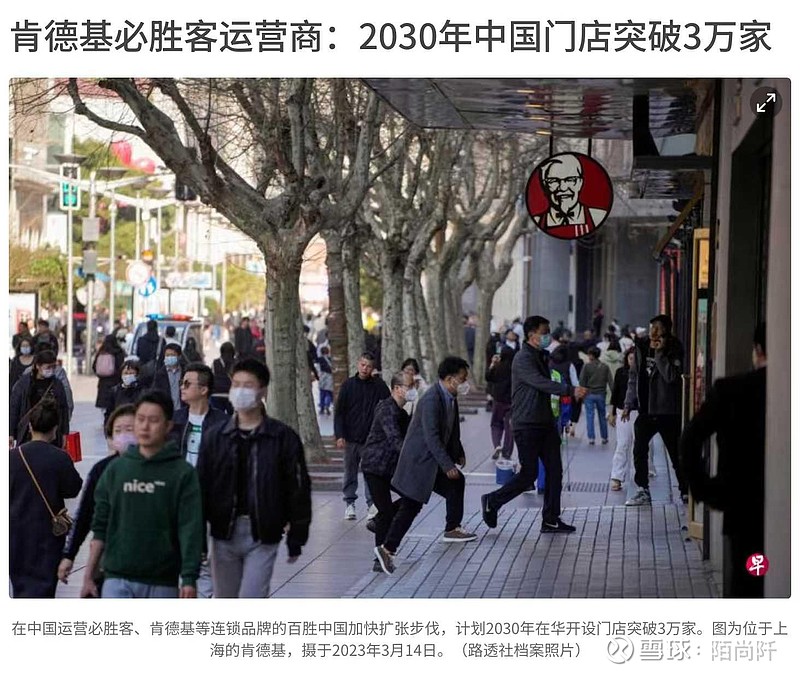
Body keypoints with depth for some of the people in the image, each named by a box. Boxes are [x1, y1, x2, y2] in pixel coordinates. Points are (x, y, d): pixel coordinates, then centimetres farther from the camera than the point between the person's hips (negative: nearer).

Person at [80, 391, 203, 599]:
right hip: (117, 580, 1)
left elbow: (190, 529, -8)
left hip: (162, 584, -1)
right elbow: (100, 528, 10)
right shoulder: (115, 469, 6)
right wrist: (89, 576, 7)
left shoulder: (182, 474, -3)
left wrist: (189, 579, -16)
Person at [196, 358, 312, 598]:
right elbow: (201, 486, 5)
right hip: (224, 534, 3)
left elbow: (298, 489, 0)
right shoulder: (215, 437, 3)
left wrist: (296, 539, 0)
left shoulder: (283, 437, -3)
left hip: (263, 537, -3)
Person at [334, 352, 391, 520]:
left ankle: (373, 504, 4)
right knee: (350, 472, 9)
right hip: (351, 437, 1)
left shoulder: (379, 386, 0)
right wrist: (339, 435, -6)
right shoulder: (348, 385, 2)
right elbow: (339, 412, 2)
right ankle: (349, 503, 18)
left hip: (372, 439, -1)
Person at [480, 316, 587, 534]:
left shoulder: (542, 356, 15)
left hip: (545, 422, 9)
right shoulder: (523, 359, -14)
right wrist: (571, 390, -33)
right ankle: (492, 502, 11)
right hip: (527, 424, -9)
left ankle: (551, 520, 9)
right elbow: (542, 383, -27)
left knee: (554, 470, 4)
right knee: (529, 473, -6)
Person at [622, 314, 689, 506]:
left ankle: (685, 490, 15)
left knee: (676, 453, 4)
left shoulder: (674, 351, -10)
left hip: (667, 411, -5)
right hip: (645, 409, 5)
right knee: (639, 451, 4)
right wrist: (628, 404, 10)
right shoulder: (642, 348, 6)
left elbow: (671, 376, -25)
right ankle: (642, 491, 13)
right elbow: (634, 377, 13)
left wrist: (660, 353, -23)